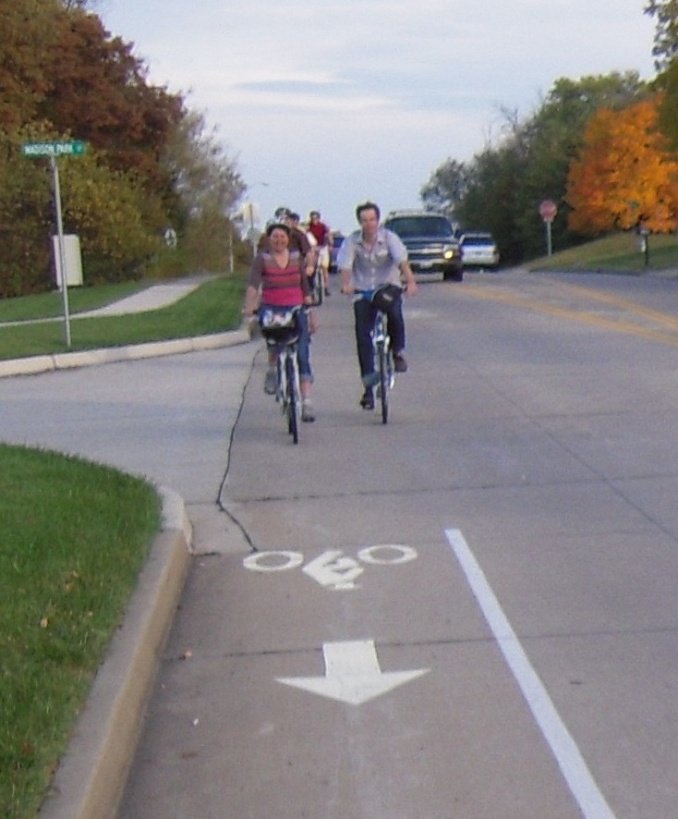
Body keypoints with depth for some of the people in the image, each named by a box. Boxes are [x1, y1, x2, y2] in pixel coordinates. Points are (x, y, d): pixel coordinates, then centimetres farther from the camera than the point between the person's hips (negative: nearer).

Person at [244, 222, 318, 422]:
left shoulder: (297, 257, 7)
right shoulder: (262, 259, -2)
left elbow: (305, 287, 13)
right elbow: (253, 283, -17)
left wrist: (311, 313, 11)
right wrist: (249, 306, -34)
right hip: (271, 310, -2)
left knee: (302, 355, -8)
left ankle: (306, 402, -6)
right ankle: (271, 371, 9)